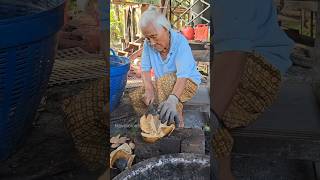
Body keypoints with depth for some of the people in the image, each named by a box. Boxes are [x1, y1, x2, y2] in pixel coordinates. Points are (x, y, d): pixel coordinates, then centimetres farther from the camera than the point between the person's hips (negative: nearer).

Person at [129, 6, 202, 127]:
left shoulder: (180, 42, -26)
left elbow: (183, 76, -35)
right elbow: (145, 68, -9)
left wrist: (172, 99, -52)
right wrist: (149, 89, -29)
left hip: (187, 82, -5)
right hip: (163, 86, 5)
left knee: (166, 80, -35)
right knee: (135, 98, -12)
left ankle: (177, 125, -23)